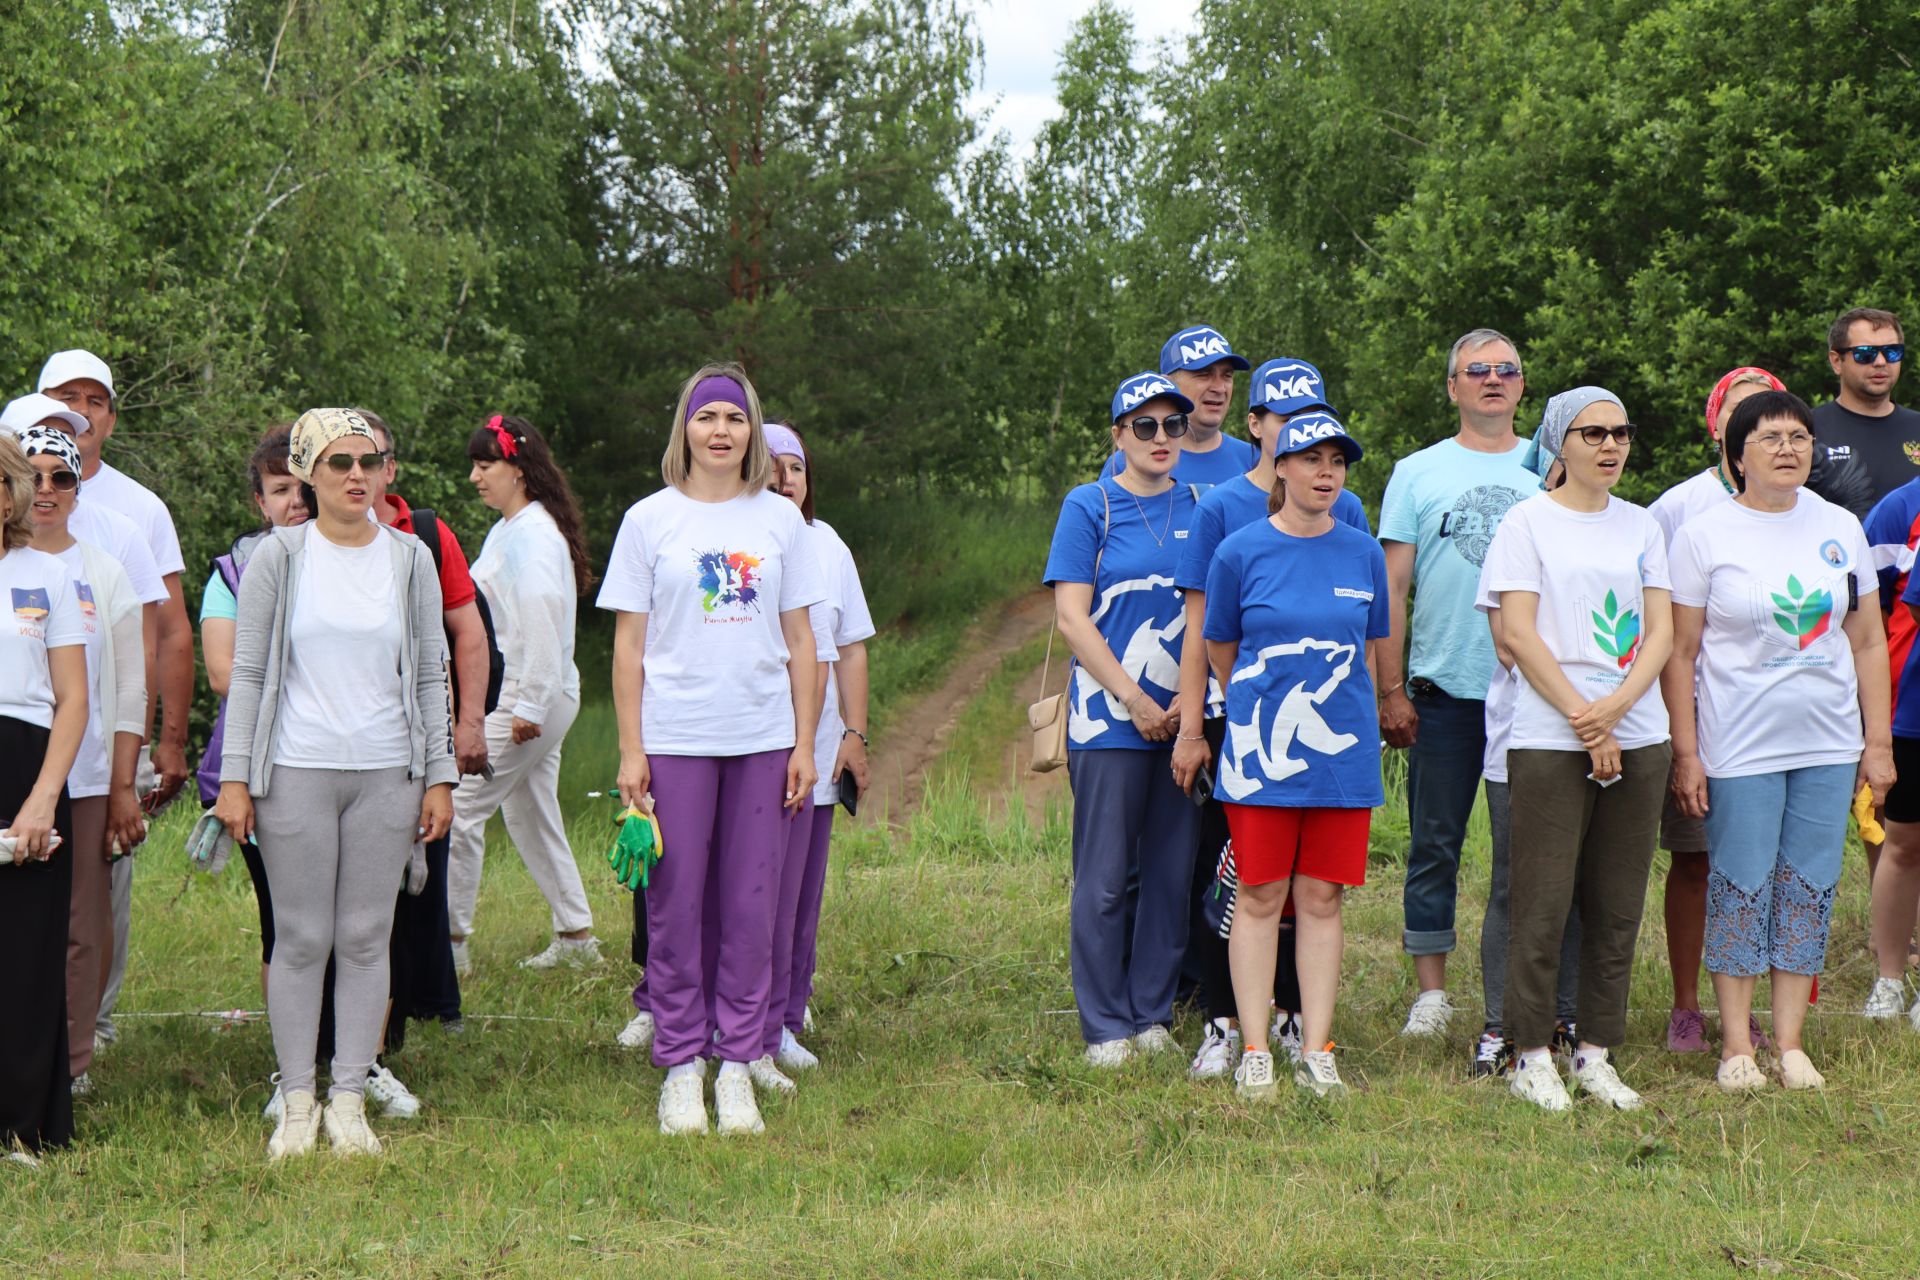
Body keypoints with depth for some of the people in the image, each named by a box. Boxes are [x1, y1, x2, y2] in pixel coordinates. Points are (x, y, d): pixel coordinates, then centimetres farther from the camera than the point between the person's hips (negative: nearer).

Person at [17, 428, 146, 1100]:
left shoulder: (104, 575, 11)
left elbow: (129, 690, 10)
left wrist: (123, 787, 4)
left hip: (84, 783, 1)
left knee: (79, 928, 1)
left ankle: (71, 1065, 9)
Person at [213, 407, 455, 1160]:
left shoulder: (411, 560, 7)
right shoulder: (278, 559, 1)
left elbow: (431, 675, 10)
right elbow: (247, 673, 2)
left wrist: (440, 777, 5)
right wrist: (234, 778, -4)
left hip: (387, 772, 2)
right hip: (297, 771, -2)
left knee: (366, 936, 3)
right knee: (302, 938, 0)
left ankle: (350, 1100, 10)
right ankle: (297, 1101, 8)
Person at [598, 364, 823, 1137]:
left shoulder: (780, 521, 8)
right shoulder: (650, 521, 3)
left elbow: (799, 639, 10)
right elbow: (628, 643, 3)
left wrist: (804, 743, 4)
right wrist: (630, 749, -3)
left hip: (762, 736, 2)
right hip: (674, 737, -2)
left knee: (751, 906, 3)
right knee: (676, 906, 0)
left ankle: (737, 1065, 11)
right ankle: (680, 1065, 9)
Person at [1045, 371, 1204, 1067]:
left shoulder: (1200, 509, 10)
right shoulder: (1089, 507, 0)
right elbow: (1072, 619, -5)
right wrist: (1135, 701, -10)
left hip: (1184, 718, 3)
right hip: (1109, 721, -3)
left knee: (1172, 872, 6)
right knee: (1106, 878, -2)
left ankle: (1153, 1014, 15)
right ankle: (1106, 1026, 4)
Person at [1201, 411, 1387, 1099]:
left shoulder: (1362, 553, 5)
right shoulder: (1241, 552, -3)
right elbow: (1220, 648, 9)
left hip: (1342, 751, 2)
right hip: (1262, 748, -2)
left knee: (1321, 897, 5)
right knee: (1261, 896, 1)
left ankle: (1317, 1050, 9)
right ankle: (1254, 1050, 5)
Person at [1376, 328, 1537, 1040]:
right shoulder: (1418, 474, 7)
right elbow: (1392, 589, 4)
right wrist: (1390, 690, -4)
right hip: (1444, 688, -1)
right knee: (1434, 846, 2)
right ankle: (1431, 993, 9)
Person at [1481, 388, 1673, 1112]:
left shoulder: (1641, 527, 14)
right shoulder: (1529, 521, 0)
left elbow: (1661, 632, 7)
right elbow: (1519, 633, -7)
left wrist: (1614, 707, -10)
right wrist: (1583, 718, -11)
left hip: (1638, 736, 4)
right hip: (1549, 739, -4)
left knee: (1618, 908, 5)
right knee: (1541, 903, -4)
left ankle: (1596, 1053, 13)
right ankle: (1532, 1057, 3)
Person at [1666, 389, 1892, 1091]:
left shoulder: (1840, 528, 7)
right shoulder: (1704, 535, -3)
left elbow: (1868, 640, 12)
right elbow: (1680, 652, -2)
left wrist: (1879, 741, 8)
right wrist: (1685, 755, -6)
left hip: (1829, 745, 3)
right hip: (1739, 749, -3)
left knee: (1810, 889, 5)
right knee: (1740, 892, -1)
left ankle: (1791, 1040, 14)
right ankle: (1736, 1046, 8)